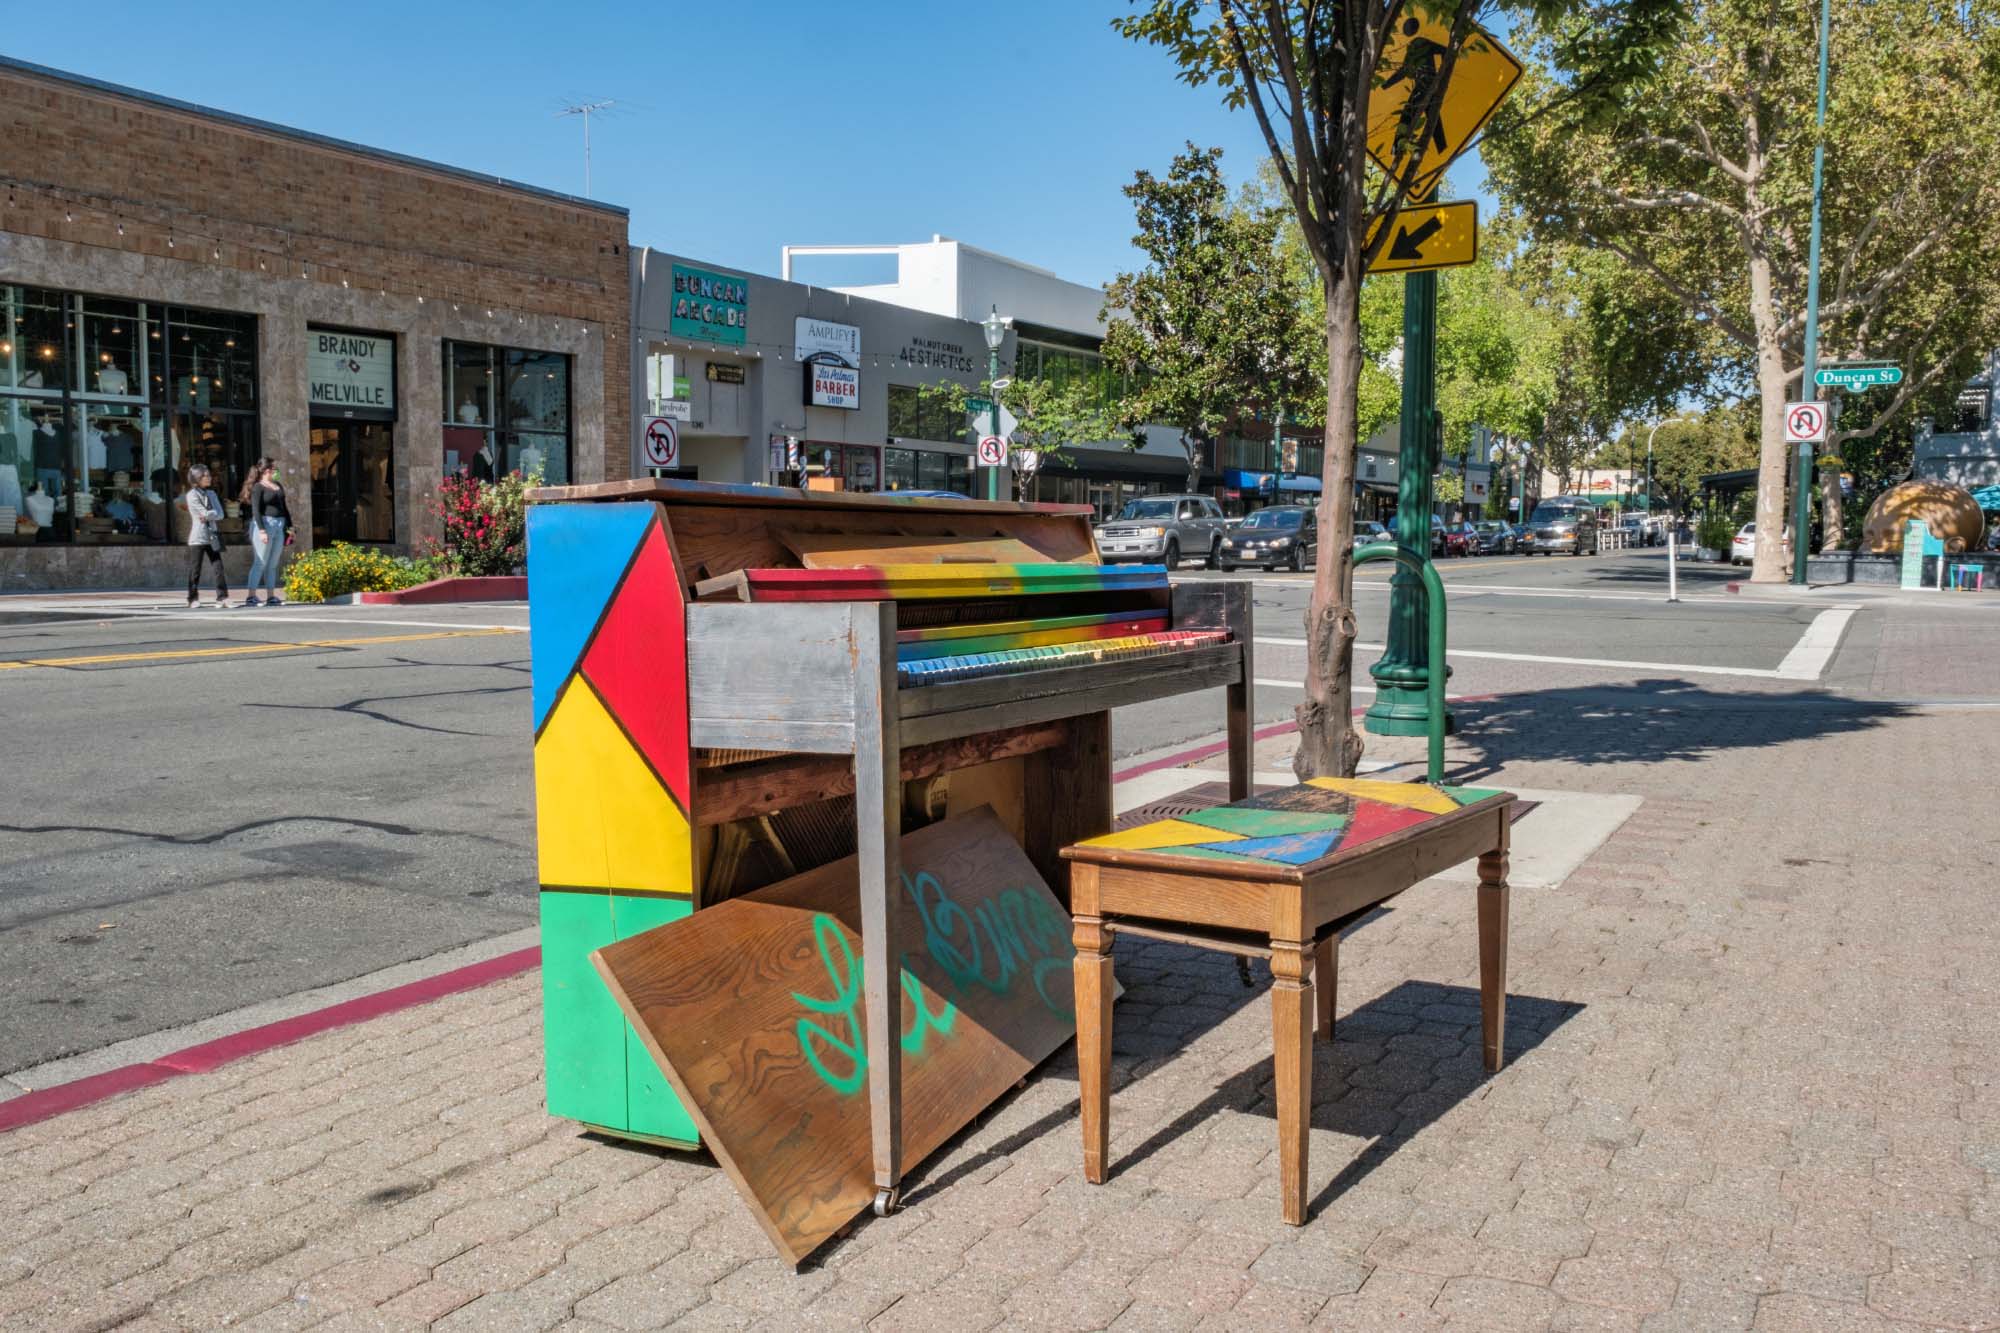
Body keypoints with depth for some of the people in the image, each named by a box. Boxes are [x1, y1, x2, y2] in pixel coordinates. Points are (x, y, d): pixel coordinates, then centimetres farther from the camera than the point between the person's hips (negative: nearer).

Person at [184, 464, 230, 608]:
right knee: (195, 570, 1)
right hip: (198, 537, -5)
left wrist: (207, 516, -9)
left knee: (219, 567, -3)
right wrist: (213, 514, 0)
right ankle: (192, 600, 8)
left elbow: (220, 514, 3)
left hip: (212, 537, 5)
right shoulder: (192, 495, -5)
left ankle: (222, 598, -5)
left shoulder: (211, 493, 14)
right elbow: (204, 513, -14)